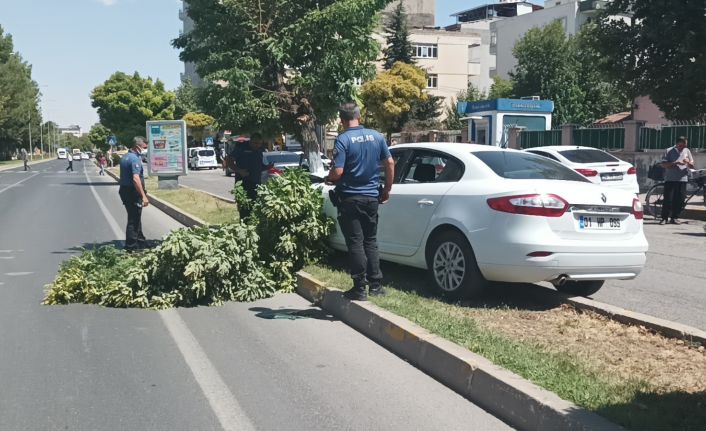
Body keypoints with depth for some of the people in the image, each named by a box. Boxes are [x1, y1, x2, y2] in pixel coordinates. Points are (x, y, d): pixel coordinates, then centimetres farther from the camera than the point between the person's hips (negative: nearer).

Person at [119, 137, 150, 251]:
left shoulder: (125, 157, 13)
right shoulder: (135, 159, -18)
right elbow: (136, 179, -28)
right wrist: (144, 196, -29)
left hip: (124, 190, 10)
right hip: (133, 192, -10)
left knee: (136, 217, 21)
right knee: (133, 220, -3)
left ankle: (140, 241, 34)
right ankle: (131, 247, 1)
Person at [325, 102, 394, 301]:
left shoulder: (343, 140, -13)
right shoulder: (376, 136, 4)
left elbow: (337, 172, -19)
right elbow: (390, 163, 5)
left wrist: (329, 179, 3)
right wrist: (387, 189, 14)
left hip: (350, 198, -5)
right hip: (372, 197, 5)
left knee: (355, 243, 1)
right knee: (370, 241, 15)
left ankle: (360, 288, 3)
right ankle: (375, 285, 17)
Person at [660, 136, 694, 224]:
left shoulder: (687, 151, 12)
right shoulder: (669, 151, 1)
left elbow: (692, 166, 13)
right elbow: (663, 164, -7)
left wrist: (688, 162, -10)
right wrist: (676, 163, -18)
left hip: (682, 179, 3)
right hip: (670, 179, -3)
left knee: (679, 200, 3)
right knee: (668, 199, -6)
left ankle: (674, 218, 12)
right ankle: (664, 218, 0)